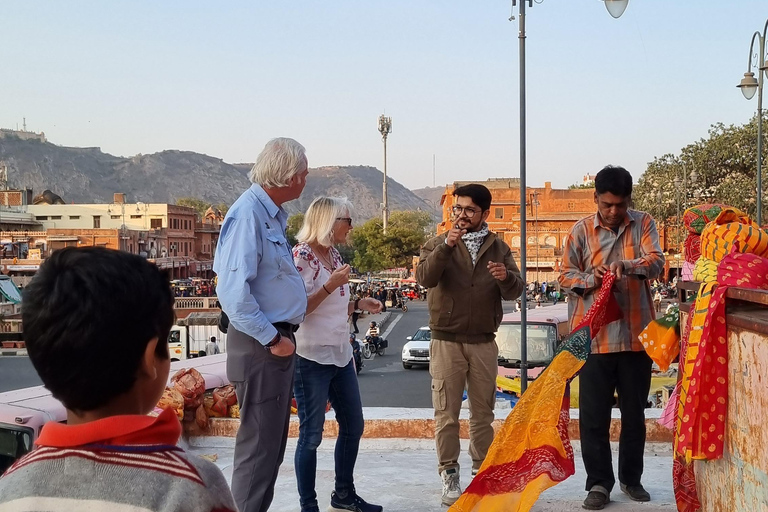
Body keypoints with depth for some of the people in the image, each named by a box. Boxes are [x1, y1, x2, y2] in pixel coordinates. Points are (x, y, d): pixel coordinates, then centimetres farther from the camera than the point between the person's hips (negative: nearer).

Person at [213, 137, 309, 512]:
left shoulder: (272, 215, 11)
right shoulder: (248, 215, -20)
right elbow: (233, 293, -26)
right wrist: (271, 338, -19)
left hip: (276, 341, 10)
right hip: (260, 346, -10)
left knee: (273, 442, 19)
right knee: (259, 444, -1)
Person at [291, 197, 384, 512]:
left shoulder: (334, 255, 10)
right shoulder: (301, 256, -15)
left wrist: (359, 305, 5)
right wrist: (330, 286, -24)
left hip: (341, 354, 9)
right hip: (311, 358, -9)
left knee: (353, 426, 16)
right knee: (312, 434, 1)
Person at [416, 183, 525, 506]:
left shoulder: (499, 248, 7)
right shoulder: (438, 244, 2)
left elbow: (516, 291, 1)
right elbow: (424, 278, -16)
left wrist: (506, 277, -21)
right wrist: (446, 246, -27)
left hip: (484, 343, 2)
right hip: (447, 342, -2)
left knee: (483, 413, 10)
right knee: (446, 414, 0)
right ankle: (449, 476, 8)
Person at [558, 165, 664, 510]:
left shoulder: (643, 224, 3)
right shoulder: (581, 230, 2)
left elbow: (656, 262, -11)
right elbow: (565, 276, 3)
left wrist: (626, 266, -31)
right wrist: (591, 279, -17)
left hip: (635, 333, 1)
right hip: (594, 335, -1)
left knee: (634, 412, 12)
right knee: (594, 414, 1)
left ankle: (631, 478, 27)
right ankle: (599, 483, 11)